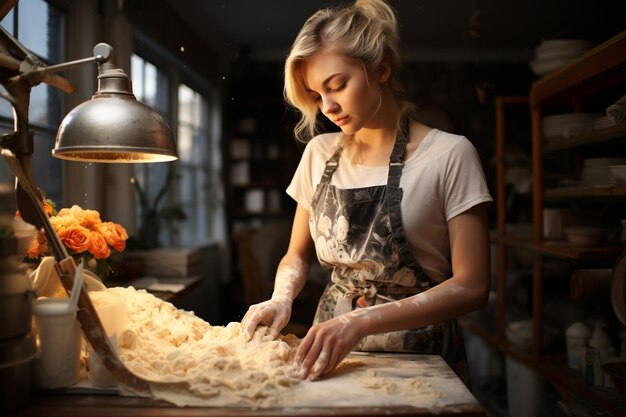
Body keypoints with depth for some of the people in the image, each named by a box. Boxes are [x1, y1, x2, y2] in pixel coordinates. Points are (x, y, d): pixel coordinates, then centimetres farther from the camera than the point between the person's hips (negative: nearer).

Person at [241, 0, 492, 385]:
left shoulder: (449, 155, -14)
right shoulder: (319, 154, 0)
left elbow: (471, 286, -17)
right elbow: (297, 256, 8)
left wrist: (362, 322, -28)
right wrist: (281, 299, -13)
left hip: (419, 354, -3)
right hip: (333, 353, 4)